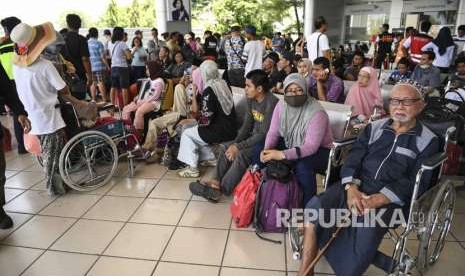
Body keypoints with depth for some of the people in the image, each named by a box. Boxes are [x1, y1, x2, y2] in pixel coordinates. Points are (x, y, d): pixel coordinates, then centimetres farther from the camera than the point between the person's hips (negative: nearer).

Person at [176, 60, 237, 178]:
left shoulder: (209, 90, -16)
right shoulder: (224, 84, 6)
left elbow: (206, 118, -16)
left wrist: (198, 123, 5)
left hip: (220, 132, -8)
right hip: (230, 129, 8)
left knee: (187, 134, 8)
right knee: (197, 132, 27)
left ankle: (193, 168, 10)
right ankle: (210, 158, 28)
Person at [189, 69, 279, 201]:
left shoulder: (271, 103, -25)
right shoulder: (251, 99, 1)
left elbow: (264, 134, -26)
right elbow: (247, 125, 5)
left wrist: (238, 147, -24)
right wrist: (235, 143, -7)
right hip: (255, 137, 9)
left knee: (241, 155, -28)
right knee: (226, 147, -4)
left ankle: (221, 190, -17)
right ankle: (216, 181, -8)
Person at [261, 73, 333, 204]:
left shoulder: (316, 112, -27)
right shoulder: (281, 106, -8)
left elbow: (311, 146, -33)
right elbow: (273, 133, -6)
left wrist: (282, 155, -43)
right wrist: (267, 149, -28)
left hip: (319, 150, -6)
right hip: (290, 145, 6)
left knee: (302, 165, -37)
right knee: (262, 152, -10)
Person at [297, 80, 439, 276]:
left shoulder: (427, 140, 6)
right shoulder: (374, 127, 15)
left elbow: (416, 182, -5)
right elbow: (352, 159, 6)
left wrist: (377, 200, -20)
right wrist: (351, 189, -15)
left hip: (391, 196, -2)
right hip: (357, 185, 3)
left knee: (368, 230, -34)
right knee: (314, 207, -23)